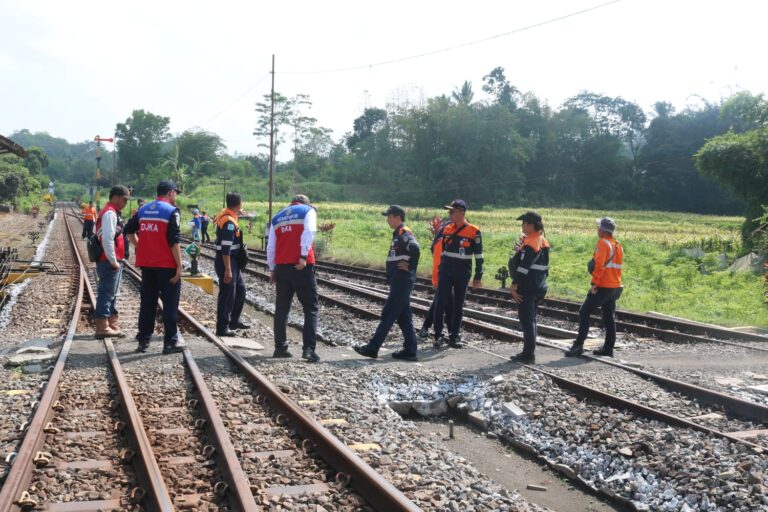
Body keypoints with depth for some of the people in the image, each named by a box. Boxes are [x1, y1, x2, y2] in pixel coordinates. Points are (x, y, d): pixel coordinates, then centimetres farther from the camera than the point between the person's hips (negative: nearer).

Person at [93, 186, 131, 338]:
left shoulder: (113, 213, 17)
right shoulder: (110, 213, -15)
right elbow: (107, 239, -24)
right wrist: (113, 261, -20)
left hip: (114, 262, 10)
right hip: (109, 262, -10)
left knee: (112, 295, 15)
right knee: (106, 294, -6)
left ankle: (113, 325, 23)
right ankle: (102, 327, -3)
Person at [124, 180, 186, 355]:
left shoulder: (143, 209, 10)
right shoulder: (171, 211, -11)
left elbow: (129, 230, 15)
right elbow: (174, 241, -16)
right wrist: (179, 265, -13)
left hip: (146, 264, 6)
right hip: (167, 264, -6)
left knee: (147, 303, 13)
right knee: (170, 304, 2)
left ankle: (143, 340, 16)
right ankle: (170, 342, 4)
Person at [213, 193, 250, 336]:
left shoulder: (227, 216, 8)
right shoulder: (229, 221, -21)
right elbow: (226, 248, -25)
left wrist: (238, 214, 18)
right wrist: (228, 270, -26)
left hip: (233, 261, 10)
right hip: (226, 262, -10)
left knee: (240, 289, 19)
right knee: (227, 295, -2)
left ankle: (234, 320, 29)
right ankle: (222, 328, 6)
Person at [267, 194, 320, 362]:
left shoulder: (277, 217, 19)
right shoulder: (308, 211, 6)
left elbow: (270, 246, 15)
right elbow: (308, 232, -14)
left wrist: (272, 269, 19)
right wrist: (304, 256, -18)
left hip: (281, 266, 5)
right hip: (303, 266, -4)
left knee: (281, 308, 13)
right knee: (310, 308, 1)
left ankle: (280, 348, 15)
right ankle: (308, 348, -9)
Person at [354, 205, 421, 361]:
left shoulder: (404, 233, -14)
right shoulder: (398, 234, 17)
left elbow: (415, 248, -30)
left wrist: (410, 267, -21)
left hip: (401, 282, -10)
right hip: (399, 282, 10)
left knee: (388, 315, -6)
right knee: (403, 317, 11)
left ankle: (372, 348, -3)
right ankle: (410, 350, 14)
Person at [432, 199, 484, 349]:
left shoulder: (473, 231, -6)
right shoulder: (446, 228, 6)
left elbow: (478, 256, -3)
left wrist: (478, 276, -4)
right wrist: (440, 269, 15)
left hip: (462, 273, -2)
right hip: (445, 272, 2)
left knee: (458, 306, 6)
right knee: (441, 304, -4)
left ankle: (454, 336, 14)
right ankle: (438, 336, 2)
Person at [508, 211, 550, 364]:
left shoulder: (529, 243, -17)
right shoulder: (543, 242, 13)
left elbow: (523, 267, -21)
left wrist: (514, 285, -19)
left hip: (527, 288, -9)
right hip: (539, 287, 9)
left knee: (526, 320, -5)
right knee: (531, 319, 15)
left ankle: (528, 354, -3)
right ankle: (528, 352, 21)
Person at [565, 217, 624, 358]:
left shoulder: (603, 243, -13)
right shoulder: (618, 245, 13)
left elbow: (599, 265, -22)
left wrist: (594, 282, -20)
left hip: (603, 286, -9)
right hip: (615, 286, 9)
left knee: (584, 312, -5)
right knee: (609, 317, 12)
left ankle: (578, 345, -8)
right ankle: (608, 348, 14)